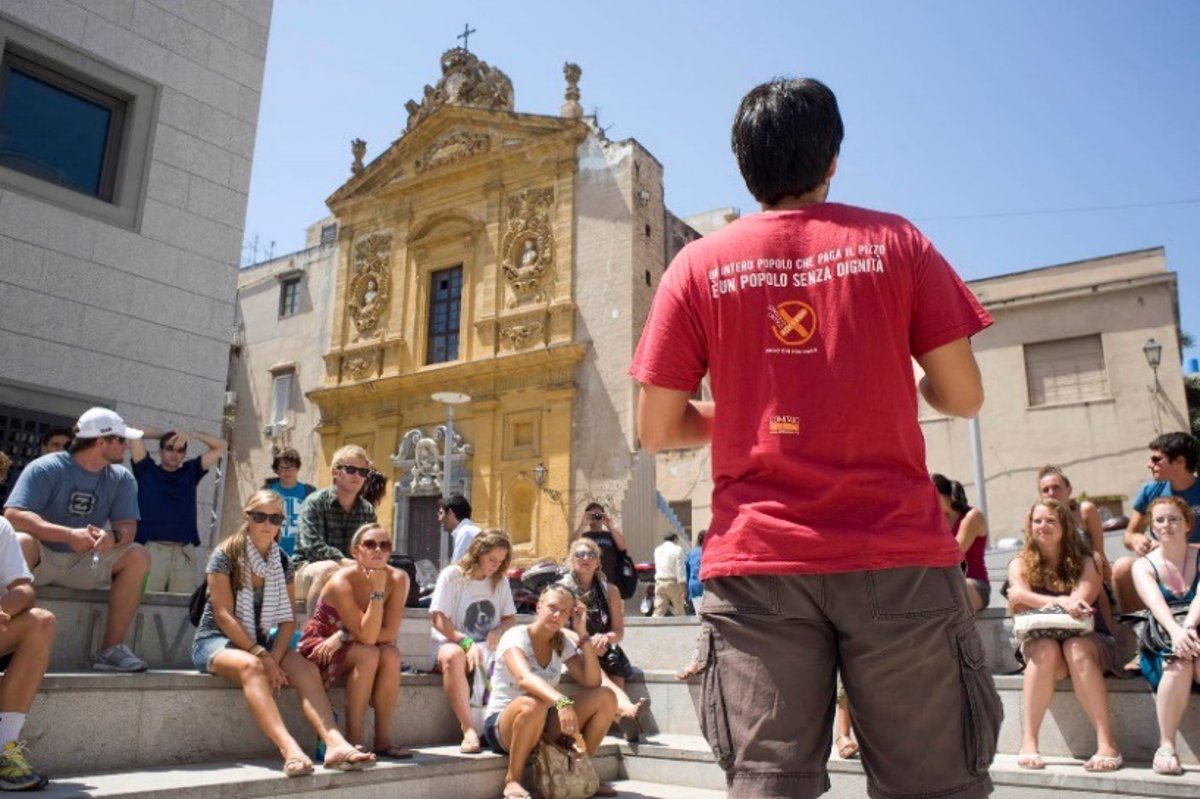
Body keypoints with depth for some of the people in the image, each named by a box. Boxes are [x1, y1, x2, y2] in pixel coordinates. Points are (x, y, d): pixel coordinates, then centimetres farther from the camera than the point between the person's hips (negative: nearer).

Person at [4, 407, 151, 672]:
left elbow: (128, 526, -6)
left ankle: (111, 649, -20)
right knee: (19, 542, -36)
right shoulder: (45, 468, -12)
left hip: (84, 563, 4)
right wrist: (68, 534, -37)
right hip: (40, 557, -4)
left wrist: (113, 536, -32)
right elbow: (13, 515, -24)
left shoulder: (122, 479, 1)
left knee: (138, 557, -19)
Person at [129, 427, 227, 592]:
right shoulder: (146, 470, 14)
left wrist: (193, 435, 10)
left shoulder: (190, 472, 20)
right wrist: (165, 435, 20)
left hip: (184, 552, 2)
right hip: (152, 549, -2)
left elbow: (221, 446, 20)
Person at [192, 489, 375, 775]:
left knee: (307, 669, -23)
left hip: (261, 643, 5)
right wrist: (262, 655, -22)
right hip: (216, 641, -5)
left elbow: (288, 619, 1)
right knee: (251, 666, -38)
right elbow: (223, 615, -15)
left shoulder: (283, 562, 6)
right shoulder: (226, 555, -9)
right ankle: (289, 749, -54)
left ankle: (335, 743, -41)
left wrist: (273, 657, -17)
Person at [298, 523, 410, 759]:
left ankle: (383, 738, -17)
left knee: (391, 655, -27)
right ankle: (353, 739, -23)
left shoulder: (398, 579, -14)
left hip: (349, 647, 4)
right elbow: (367, 637, -33)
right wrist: (377, 591, -35)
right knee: (368, 654, -32)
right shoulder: (341, 582, -26)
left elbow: (389, 633, -19)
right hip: (319, 646, -4)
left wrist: (344, 636, -24)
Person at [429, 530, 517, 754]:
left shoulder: (500, 581, 13)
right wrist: (467, 643, -22)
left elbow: (510, 617, 14)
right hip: (452, 642, -4)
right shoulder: (452, 575, -3)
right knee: (453, 656, -40)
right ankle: (468, 729, -40)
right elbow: (438, 619, -11)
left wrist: (498, 631, -10)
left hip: (487, 647, 4)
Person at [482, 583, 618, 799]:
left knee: (606, 697, -11)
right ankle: (512, 780, -18)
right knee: (534, 704, -40)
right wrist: (561, 701, -53)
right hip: (502, 724, -6)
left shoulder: (563, 643, 4)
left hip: (544, 726, 6)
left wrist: (583, 634, -12)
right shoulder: (515, 637, -15)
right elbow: (524, 678, -36)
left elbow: (592, 682, -7)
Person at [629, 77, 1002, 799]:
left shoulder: (698, 265, 4)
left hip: (757, 558, 1)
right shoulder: (894, 242, 4)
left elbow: (657, 430, 2)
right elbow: (964, 396, 4)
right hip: (896, 555, 0)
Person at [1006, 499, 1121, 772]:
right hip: (1039, 641, 0)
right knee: (1046, 650, -34)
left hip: (1087, 639, 0)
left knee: (1076, 649, -35)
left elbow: (1080, 602, -13)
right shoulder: (1020, 564, 7)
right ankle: (1028, 743, -33)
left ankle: (1107, 744, -37)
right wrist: (1060, 601, -33)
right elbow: (1020, 594, -15)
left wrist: (1032, 601, -19)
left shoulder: (1084, 563, 5)